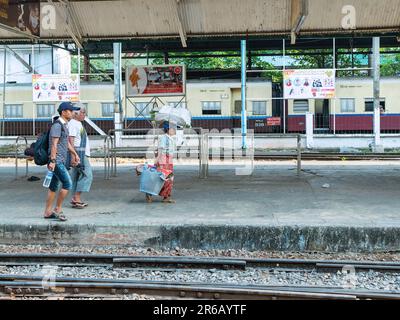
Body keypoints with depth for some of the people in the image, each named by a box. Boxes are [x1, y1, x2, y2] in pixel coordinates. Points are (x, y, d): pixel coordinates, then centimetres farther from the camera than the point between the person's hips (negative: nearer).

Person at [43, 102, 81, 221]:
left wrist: (75, 155, 29)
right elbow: (54, 144, -20)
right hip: (57, 161, -10)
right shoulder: (57, 125, -13)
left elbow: (67, 143, 28)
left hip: (61, 161, 10)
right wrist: (52, 160, -24)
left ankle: (48, 212, 16)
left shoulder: (64, 125, 18)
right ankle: (57, 209, -4)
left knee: (54, 186, 11)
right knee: (67, 183, -12)